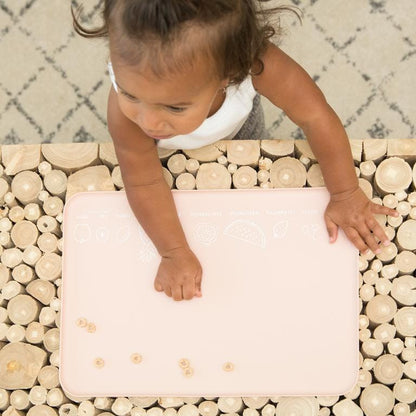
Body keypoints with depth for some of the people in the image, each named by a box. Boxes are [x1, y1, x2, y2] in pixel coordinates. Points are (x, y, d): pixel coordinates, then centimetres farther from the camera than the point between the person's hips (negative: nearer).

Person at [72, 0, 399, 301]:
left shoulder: (252, 63, -50)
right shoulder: (125, 112, -48)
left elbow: (315, 116, -35)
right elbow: (145, 183, -30)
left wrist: (346, 195, -27)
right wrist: (175, 253, -29)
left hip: (236, 127, 1)